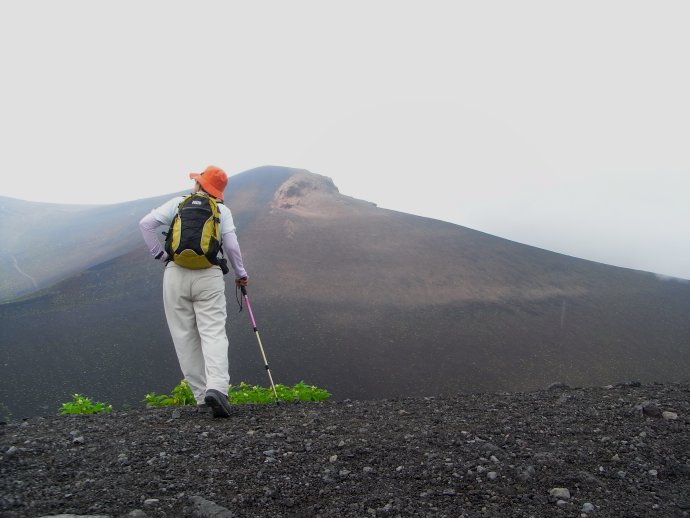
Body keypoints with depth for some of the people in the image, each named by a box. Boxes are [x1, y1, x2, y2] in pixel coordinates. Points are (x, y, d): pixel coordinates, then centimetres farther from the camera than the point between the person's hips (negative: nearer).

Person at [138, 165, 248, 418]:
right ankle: (217, 387, -26)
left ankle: (201, 395, 10)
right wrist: (240, 274, 14)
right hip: (209, 276, -1)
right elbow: (231, 246, 1)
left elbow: (146, 223, 2)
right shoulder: (223, 210, 10)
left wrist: (159, 254, 10)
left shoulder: (178, 203, 12)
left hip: (176, 274, 1)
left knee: (185, 337, 8)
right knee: (213, 333, -5)